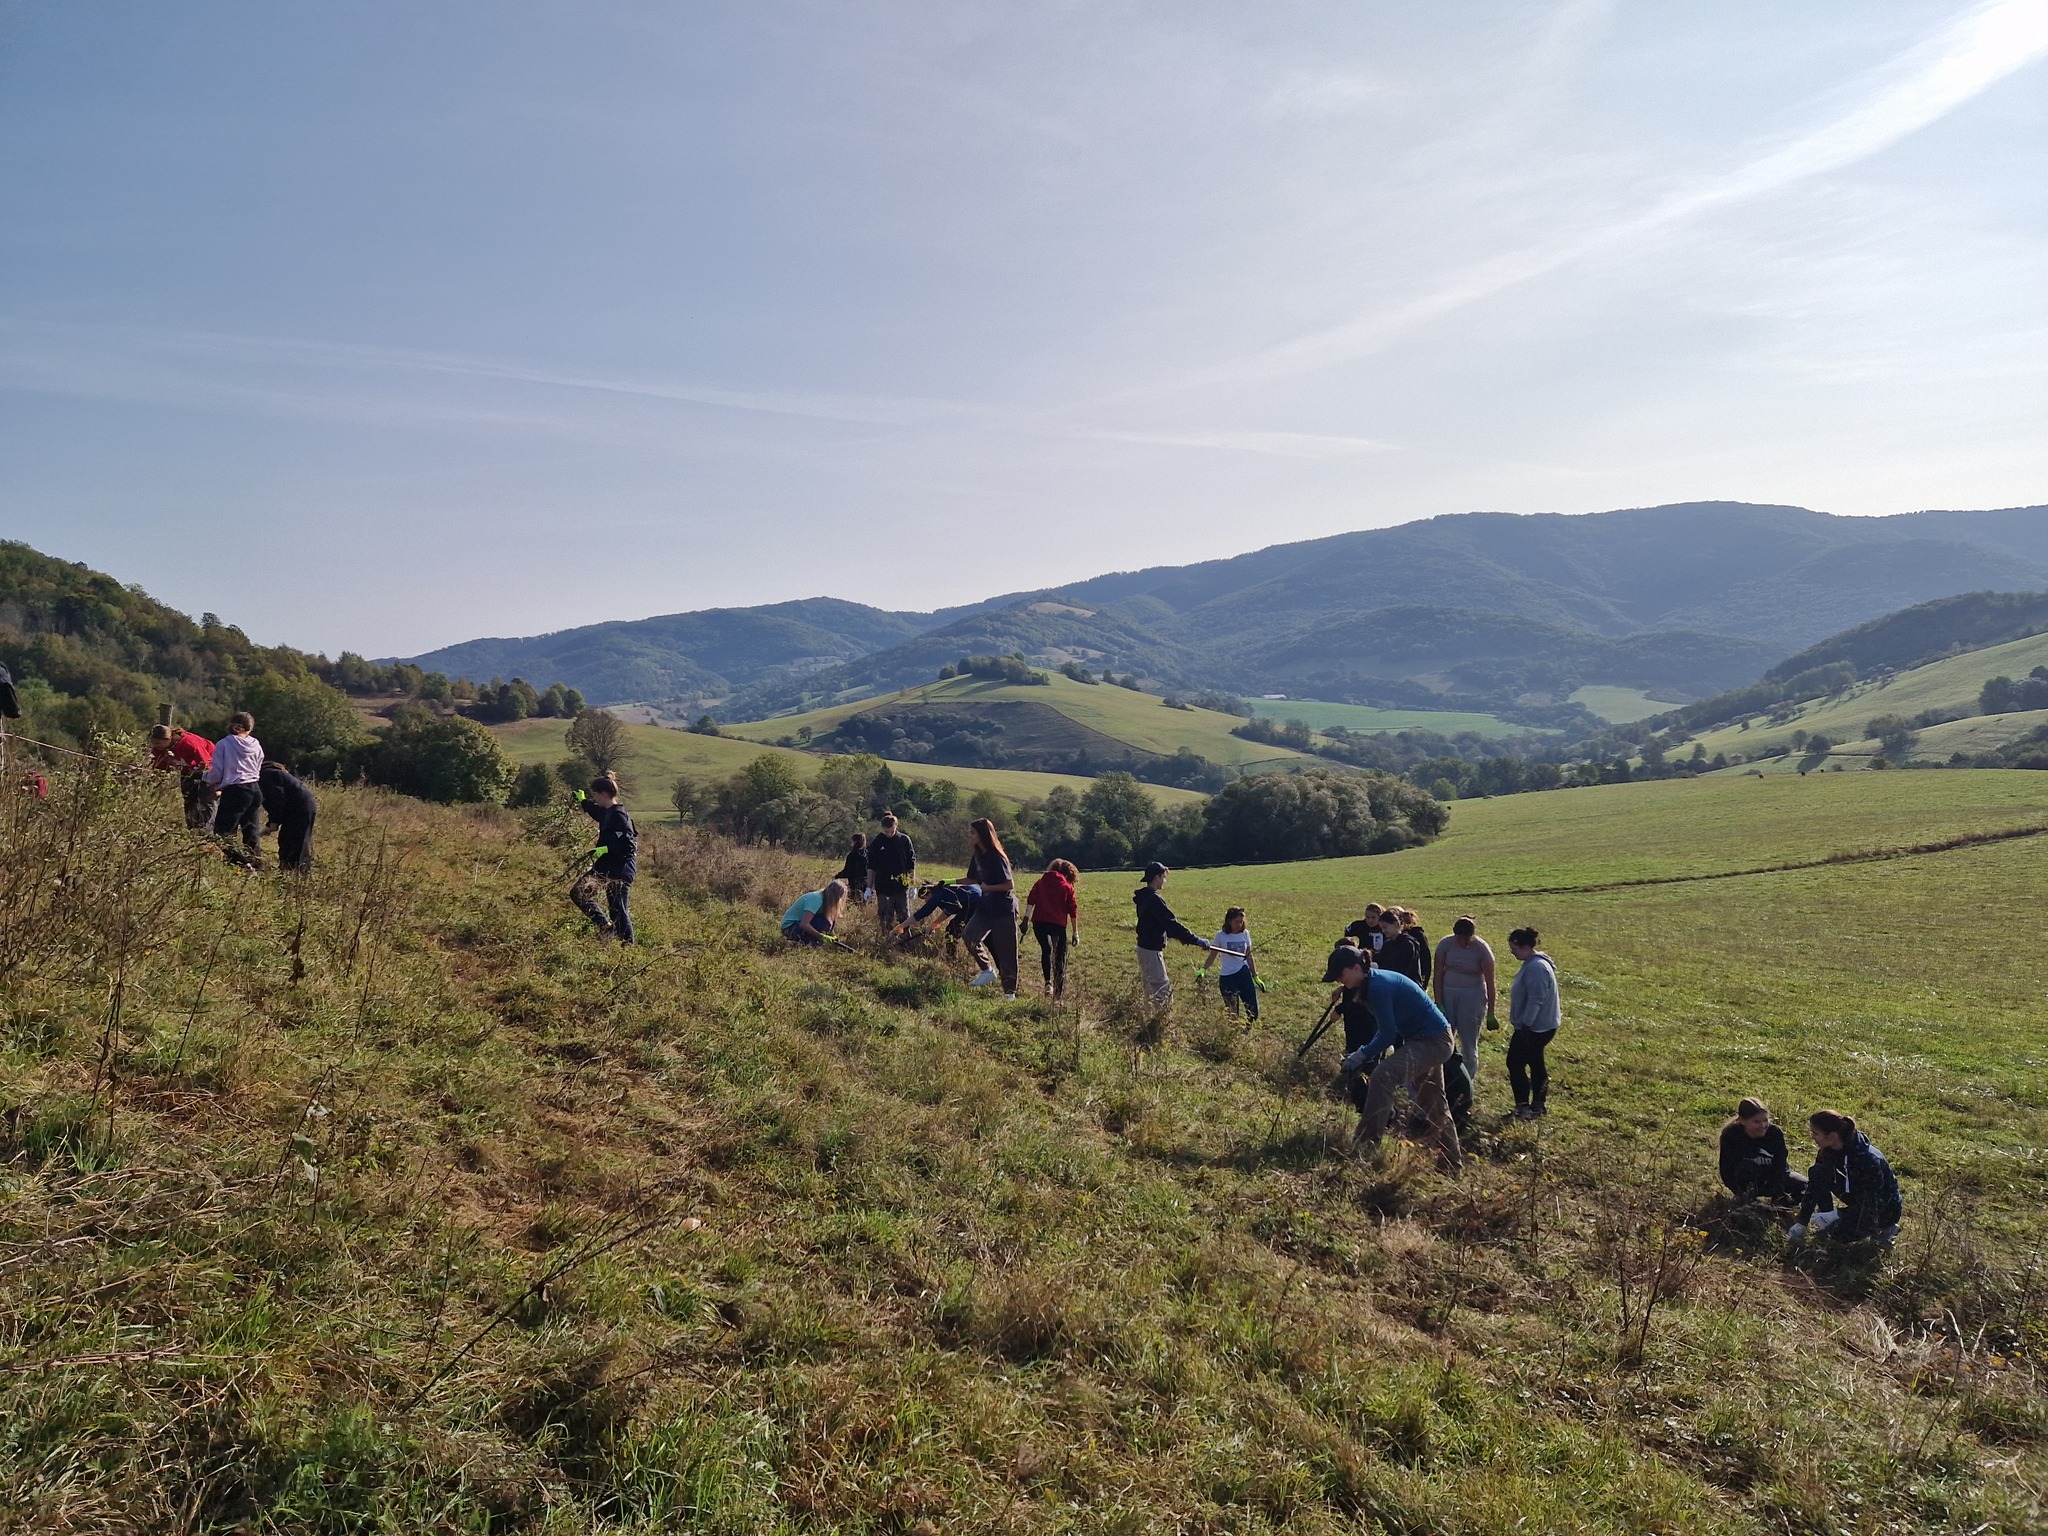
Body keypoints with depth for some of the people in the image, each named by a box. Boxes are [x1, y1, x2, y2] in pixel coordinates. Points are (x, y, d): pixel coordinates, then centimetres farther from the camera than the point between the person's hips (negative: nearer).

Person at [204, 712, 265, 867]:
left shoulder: (224, 744, -7)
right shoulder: (256, 746, 5)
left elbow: (217, 773, -8)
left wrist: (207, 778, 15)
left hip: (235, 791, -6)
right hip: (254, 791, 6)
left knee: (223, 831, -2)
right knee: (250, 829, 17)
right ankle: (256, 862, 19)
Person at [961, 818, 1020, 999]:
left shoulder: (996, 858, -19)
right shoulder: (977, 856, 5)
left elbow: (1010, 885, -19)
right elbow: (973, 880, 18)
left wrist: (988, 888, -15)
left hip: (1004, 909, -7)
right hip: (986, 907, 7)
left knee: (1005, 951, 1)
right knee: (969, 935, -14)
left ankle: (1010, 991, 14)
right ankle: (988, 970, 4)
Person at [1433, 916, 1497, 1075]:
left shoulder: (1482, 949, -14)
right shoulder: (1445, 944, -8)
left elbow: (1490, 983, -9)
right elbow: (1438, 976, -4)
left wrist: (1490, 1013, -9)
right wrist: (1439, 1004, -9)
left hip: (1472, 996, -2)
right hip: (1447, 994, 2)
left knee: (1468, 1042, 2)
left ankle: (1469, 1078, 16)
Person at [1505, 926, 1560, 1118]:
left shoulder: (1536, 968, -24)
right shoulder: (1533, 963, 10)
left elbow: (1535, 1000, -27)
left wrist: (1524, 1024, -25)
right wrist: (1523, 1024, 22)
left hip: (1536, 1028, -10)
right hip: (1541, 1025, 10)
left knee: (1515, 1063, -4)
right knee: (1536, 1063, 17)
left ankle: (1523, 1106, 2)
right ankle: (1539, 1104, 26)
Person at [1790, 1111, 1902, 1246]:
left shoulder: (1868, 1159, -35)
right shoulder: (1829, 1150, -13)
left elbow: (1873, 1205, -30)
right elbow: (1814, 1185, -10)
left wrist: (1836, 1214, -33)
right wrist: (1801, 1224, -12)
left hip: (1885, 1208, -6)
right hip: (1859, 1198, 7)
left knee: (1839, 1231, -24)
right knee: (1817, 1175, -11)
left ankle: (1882, 1229, 1)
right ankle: (1826, 1221, 0)